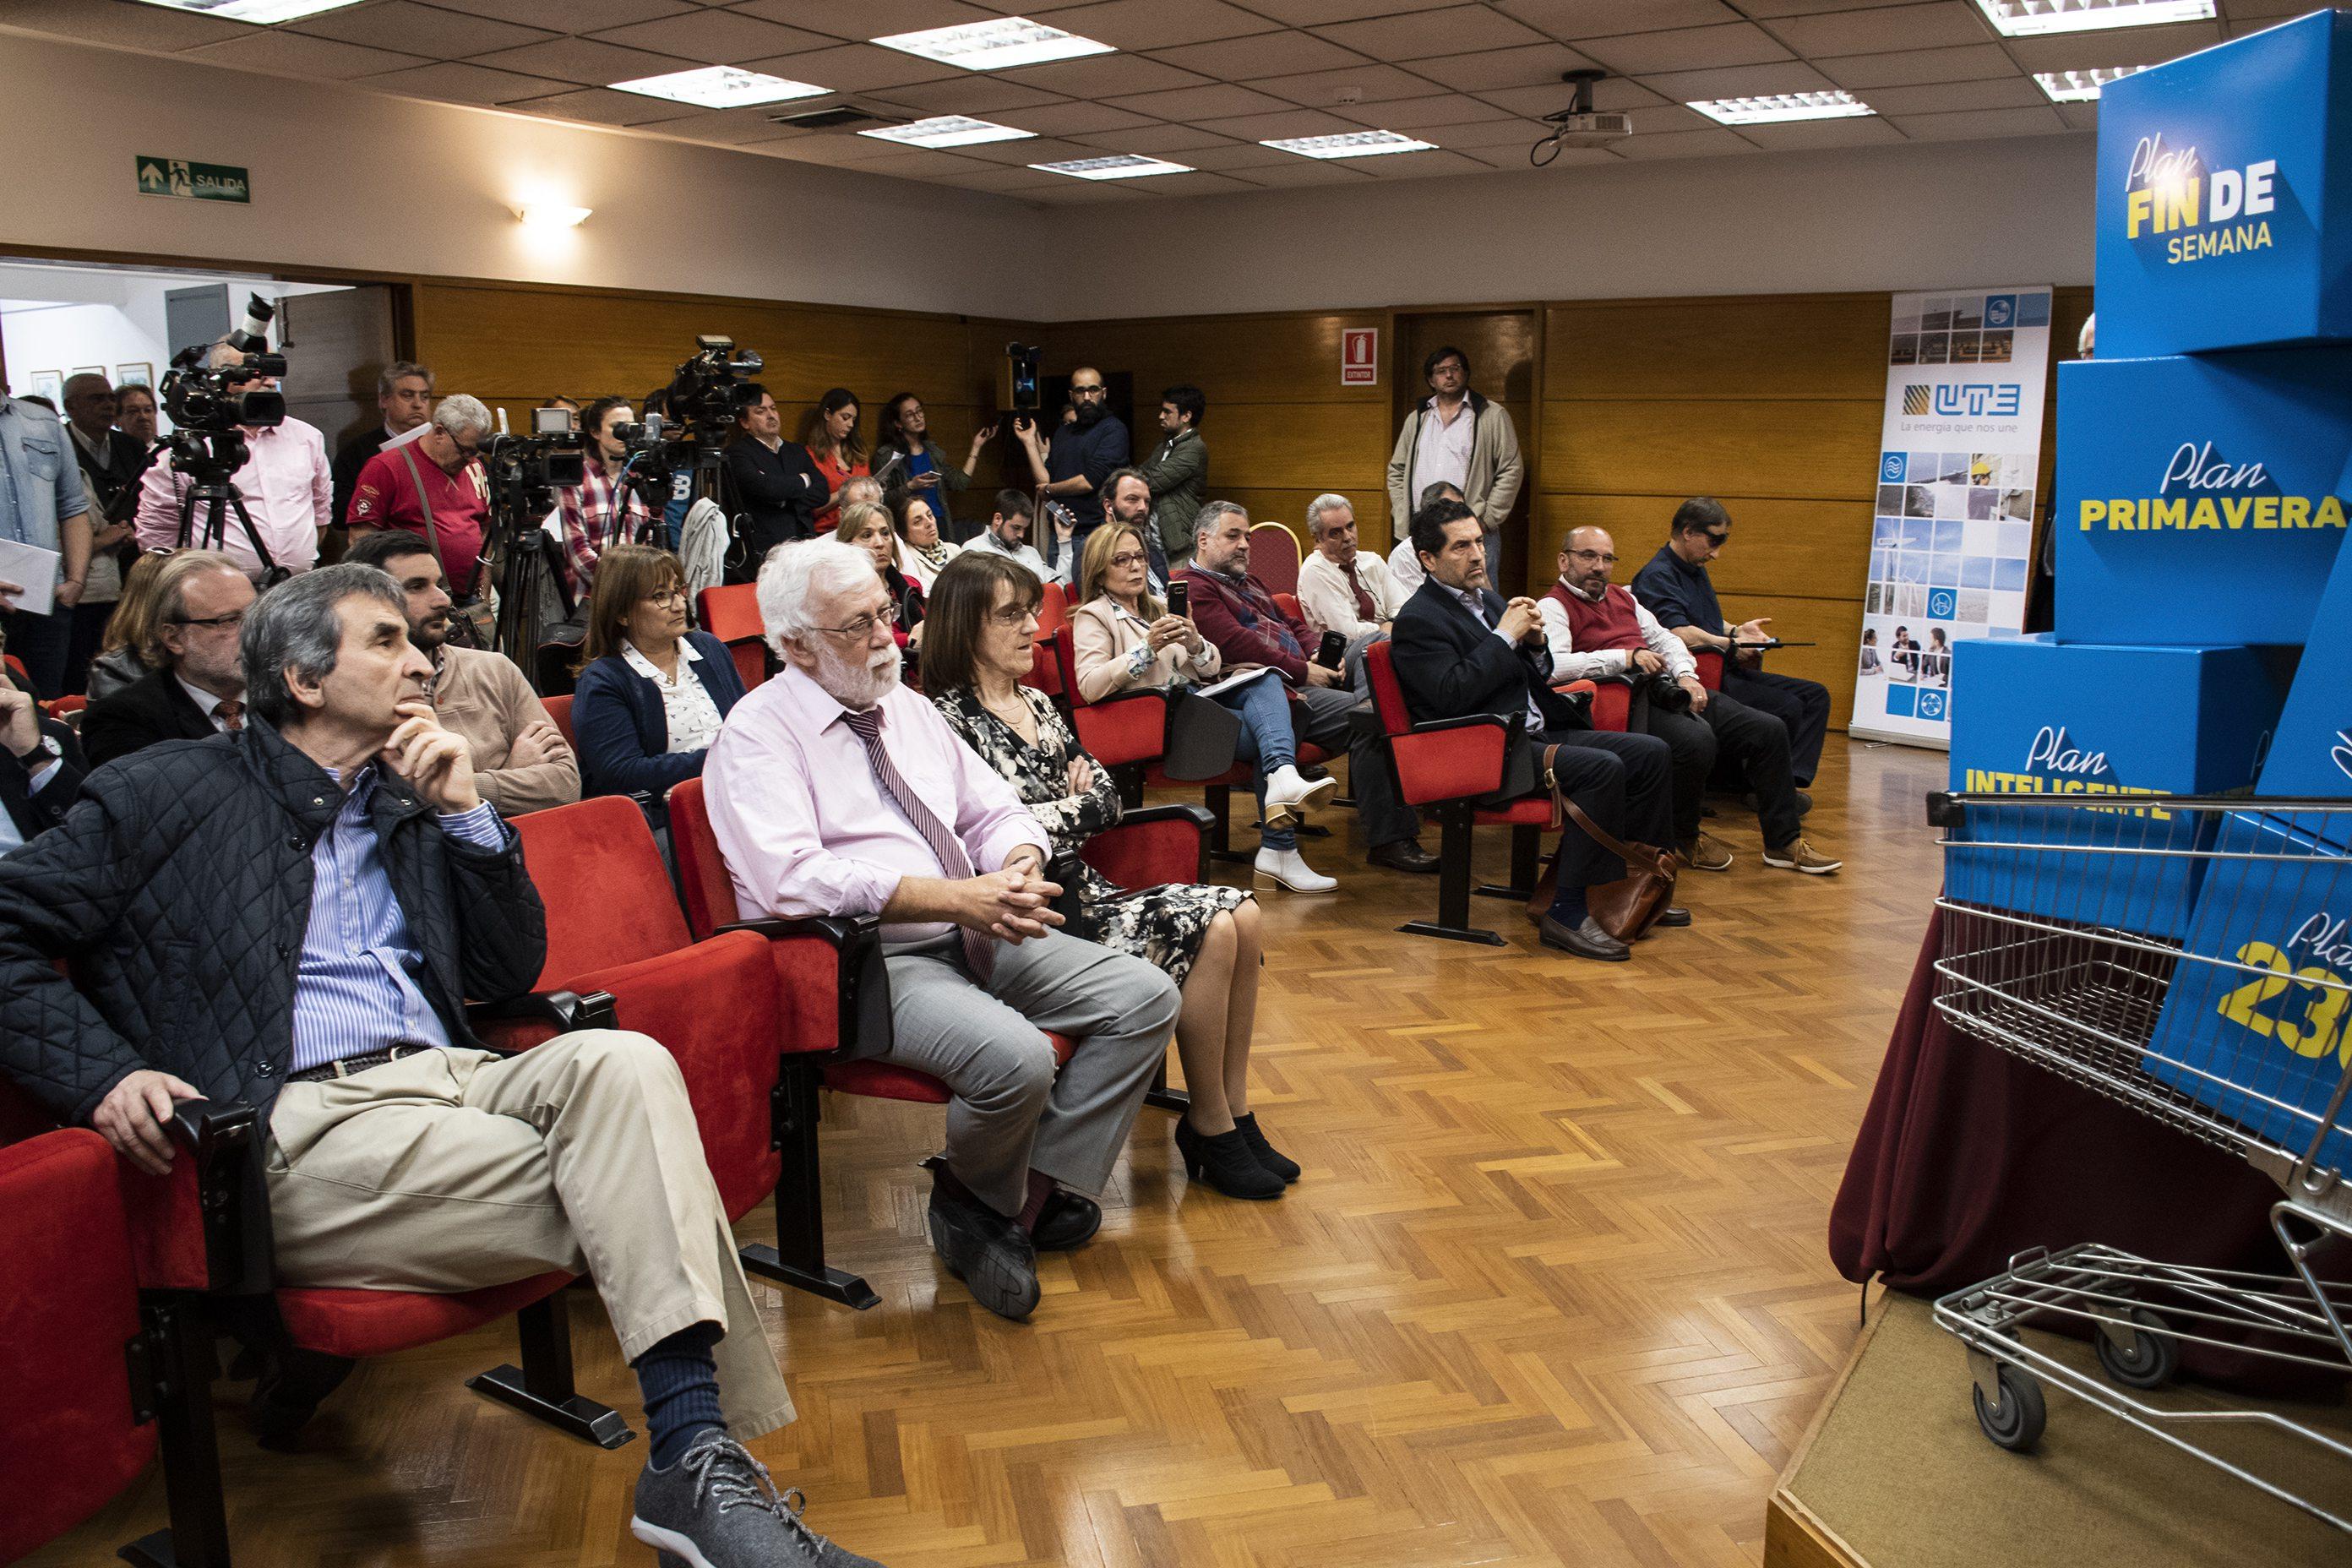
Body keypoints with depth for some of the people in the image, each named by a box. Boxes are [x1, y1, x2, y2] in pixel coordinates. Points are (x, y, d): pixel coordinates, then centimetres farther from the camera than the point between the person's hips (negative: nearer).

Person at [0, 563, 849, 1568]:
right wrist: (101, 1072, -10)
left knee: (624, 1061, -30)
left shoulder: (411, 806, 23)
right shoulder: (174, 791, 10)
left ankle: (694, 1454, -35)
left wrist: (464, 814, 9)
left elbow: (511, 973, 20)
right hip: (299, 1124, -5)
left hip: (447, 1076, 5)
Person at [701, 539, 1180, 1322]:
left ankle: (1037, 1190, -2)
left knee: (1145, 997, -8)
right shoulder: (759, 732, -6)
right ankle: (974, 1203, 1)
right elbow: (795, 880, -21)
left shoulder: (908, 708, 17)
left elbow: (998, 812, 18)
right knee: (1015, 1057, -32)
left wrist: (1019, 866, -9)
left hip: (977, 935, 8)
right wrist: (958, 896, -26)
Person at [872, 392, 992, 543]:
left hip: (941, 524, 4)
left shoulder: (932, 450, 15)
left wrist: (976, 447, 13)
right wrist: (910, 487, -18)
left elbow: (960, 482, 9)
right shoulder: (886, 455, -1)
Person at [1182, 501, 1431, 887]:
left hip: (1298, 681, 9)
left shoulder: (1248, 584, 33)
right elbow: (1236, 643, -12)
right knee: (1368, 716, -30)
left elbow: (1292, 625, 30)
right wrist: (1303, 671, -13)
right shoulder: (1195, 588, 1)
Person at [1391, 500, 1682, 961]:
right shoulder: (1418, 620, -9)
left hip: (1536, 734, 10)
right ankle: (1567, 913, -23)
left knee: (1650, 753, 2)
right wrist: (1506, 636, -16)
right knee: (1602, 768, -28)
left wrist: (1535, 644, 1)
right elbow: (1452, 694, -23)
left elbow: (1537, 679, 23)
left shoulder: (1488, 599, 19)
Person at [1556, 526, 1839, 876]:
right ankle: (1684, 839, -8)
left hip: (1668, 688, 9)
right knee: (1698, 740, -35)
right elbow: (1552, 665, -20)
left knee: (1769, 729, 0)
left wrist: (1685, 674, 5)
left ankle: (1783, 841, 10)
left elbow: (1663, 638, 27)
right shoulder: (1554, 607, -2)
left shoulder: (1621, 597, 24)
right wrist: (1626, 656, -20)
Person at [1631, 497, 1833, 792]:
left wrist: (1736, 630, 14)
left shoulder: (1697, 569, 22)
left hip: (1725, 669, 11)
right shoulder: (1657, 576, -11)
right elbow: (1678, 633, -25)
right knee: (1787, 707, -24)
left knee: (1816, 695, 1)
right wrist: (1731, 644, -20)